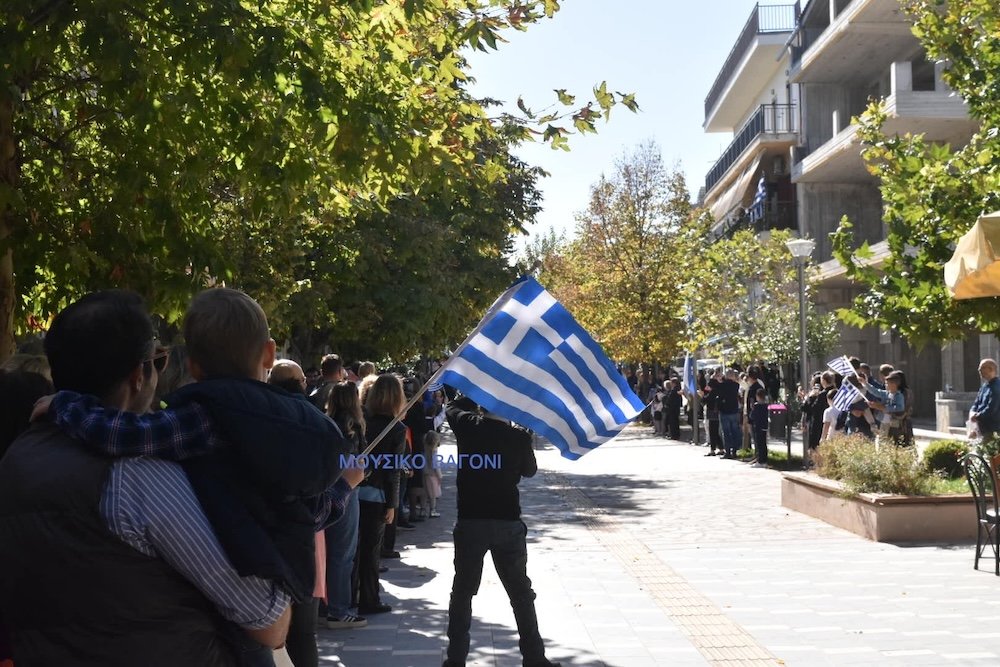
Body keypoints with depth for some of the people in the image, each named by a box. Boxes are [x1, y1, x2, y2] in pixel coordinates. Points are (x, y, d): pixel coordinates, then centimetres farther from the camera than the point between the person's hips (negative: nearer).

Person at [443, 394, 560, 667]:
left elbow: (453, 406, 17)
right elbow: (530, 470, 13)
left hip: (470, 523, 0)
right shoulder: (519, 436, -5)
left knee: (462, 592, 12)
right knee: (521, 593, 12)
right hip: (508, 524, 0)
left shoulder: (468, 426, -5)